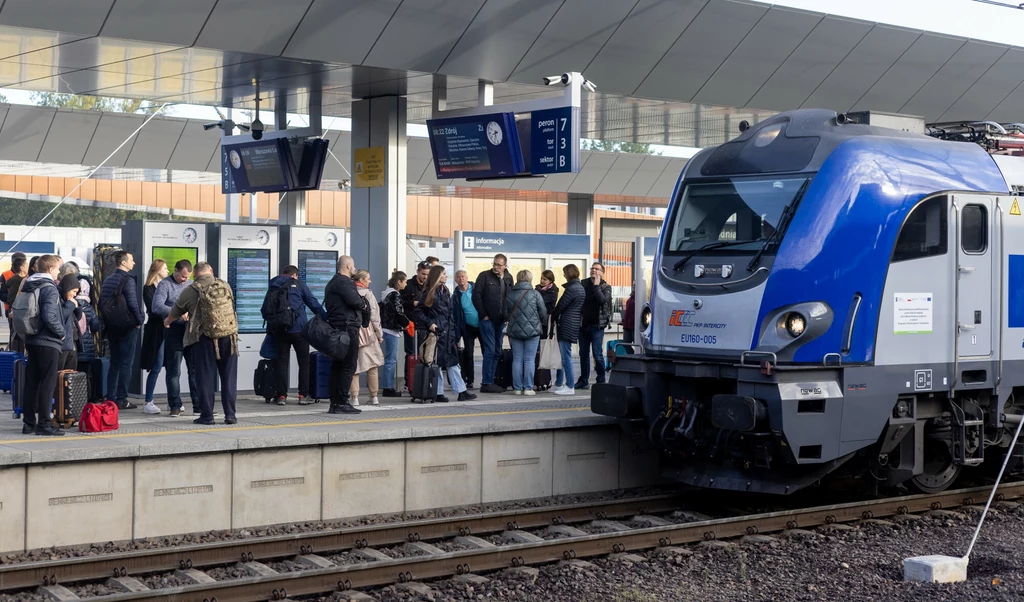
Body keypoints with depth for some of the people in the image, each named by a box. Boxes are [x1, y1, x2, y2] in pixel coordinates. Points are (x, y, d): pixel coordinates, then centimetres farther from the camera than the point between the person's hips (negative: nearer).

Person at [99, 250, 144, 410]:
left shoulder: (107, 280, 11)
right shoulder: (127, 280, -13)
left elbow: (101, 302, 13)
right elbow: (133, 303, -19)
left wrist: (106, 320, 16)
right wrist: (139, 320, -5)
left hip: (111, 327, 7)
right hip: (127, 326, -7)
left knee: (114, 364, 14)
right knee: (126, 364, -3)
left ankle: (110, 398, 13)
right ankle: (121, 399, -4)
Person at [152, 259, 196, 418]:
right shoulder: (165, 285, -2)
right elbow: (157, 306, -15)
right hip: (174, 329, -4)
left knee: (196, 369, 4)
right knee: (173, 371, 2)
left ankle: (198, 405, 8)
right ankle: (175, 406, 8)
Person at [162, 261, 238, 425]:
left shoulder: (191, 291, 0)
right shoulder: (225, 285, 8)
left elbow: (176, 312, 15)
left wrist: (167, 321, 38)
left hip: (204, 339, -2)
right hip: (229, 337, 2)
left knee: (205, 378, 5)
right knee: (229, 377, 6)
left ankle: (206, 416, 6)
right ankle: (230, 415, 6)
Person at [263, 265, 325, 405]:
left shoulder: (273, 287, 16)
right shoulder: (298, 284, 6)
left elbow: (265, 310, 14)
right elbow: (313, 303, 1)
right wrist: (326, 318, 4)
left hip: (279, 331, 3)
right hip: (299, 329, -3)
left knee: (281, 361, 6)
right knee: (304, 361, 5)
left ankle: (281, 395, 1)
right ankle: (303, 395, 0)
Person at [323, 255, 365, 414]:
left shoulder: (332, 283, 21)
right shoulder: (344, 282, -11)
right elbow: (355, 300, -24)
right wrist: (362, 302, -1)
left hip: (335, 328, 10)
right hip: (347, 327, -10)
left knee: (337, 365, 11)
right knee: (349, 366, -8)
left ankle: (334, 403, 12)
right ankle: (342, 403, -10)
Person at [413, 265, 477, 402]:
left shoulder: (445, 292, 15)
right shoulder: (429, 293, -5)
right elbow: (418, 311, -6)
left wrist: (454, 333, 13)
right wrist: (429, 324, -16)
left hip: (448, 333, 7)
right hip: (436, 333, -7)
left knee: (452, 362, 6)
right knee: (437, 363, -1)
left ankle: (461, 392, 5)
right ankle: (439, 393, 4)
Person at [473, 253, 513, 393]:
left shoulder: (508, 279, 10)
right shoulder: (484, 276, -4)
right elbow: (476, 295, -7)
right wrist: (483, 315, -9)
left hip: (501, 321, 5)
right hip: (488, 320, -5)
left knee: (497, 352, 7)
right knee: (490, 351, -9)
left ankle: (490, 381, 13)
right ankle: (486, 383, -5)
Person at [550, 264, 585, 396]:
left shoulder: (571, 289, -15)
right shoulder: (581, 288, 15)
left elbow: (560, 306, -12)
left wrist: (553, 316, 6)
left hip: (567, 325, -10)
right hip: (574, 324, 10)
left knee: (565, 356, -6)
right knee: (561, 355, 15)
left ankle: (569, 387, -5)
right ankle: (558, 385, 19)